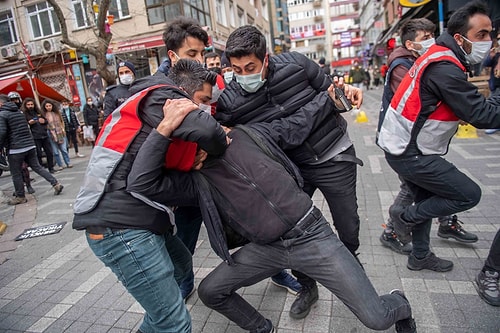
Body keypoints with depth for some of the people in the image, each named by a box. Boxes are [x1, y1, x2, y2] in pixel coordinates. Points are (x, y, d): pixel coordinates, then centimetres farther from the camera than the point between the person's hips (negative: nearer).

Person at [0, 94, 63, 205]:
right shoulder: (19, 112, 16)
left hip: (16, 149, -7)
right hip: (30, 146, 7)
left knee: (16, 174, 6)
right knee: (37, 167, 13)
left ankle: (20, 197, 15)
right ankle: (56, 184, 5)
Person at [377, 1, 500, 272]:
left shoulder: (441, 58, 10)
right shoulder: (444, 68, -21)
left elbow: (470, 105, 12)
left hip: (404, 147, 10)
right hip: (409, 153, -10)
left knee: (428, 200, 22)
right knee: (469, 194, 1)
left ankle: (420, 256, 37)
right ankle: (406, 217, 12)